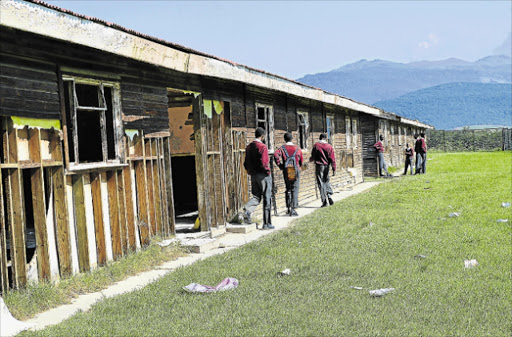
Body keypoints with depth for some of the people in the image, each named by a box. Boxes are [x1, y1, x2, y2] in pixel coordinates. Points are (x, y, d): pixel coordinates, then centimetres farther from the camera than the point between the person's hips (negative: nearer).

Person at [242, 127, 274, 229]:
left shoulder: (249, 147, 8)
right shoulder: (262, 147, -14)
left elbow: (246, 163, 10)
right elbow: (264, 163, -21)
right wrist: (267, 171, -5)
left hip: (253, 175, 6)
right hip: (263, 175, -6)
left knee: (256, 196, 15)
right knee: (267, 199, 3)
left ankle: (247, 210, -15)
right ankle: (266, 224, 7)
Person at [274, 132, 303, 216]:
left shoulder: (282, 148, 0)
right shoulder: (297, 148, 4)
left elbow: (276, 155, -18)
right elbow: (301, 160, 11)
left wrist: (280, 165, -8)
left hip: (286, 172, 1)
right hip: (296, 172, -1)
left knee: (288, 189, 17)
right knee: (295, 190, -2)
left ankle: (288, 208, 18)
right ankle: (293, 209, -10)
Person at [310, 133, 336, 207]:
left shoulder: (316, 146, -5)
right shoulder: (329, 146, -1)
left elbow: (313, 156, 2)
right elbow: (332, 159, -3)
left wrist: (310, 160, 25)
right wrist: (334, 169, 0)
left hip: (319, 166, -2)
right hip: (326, 166, 2)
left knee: (321, 183, 1)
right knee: (326, 181, 20)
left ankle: (324, 201, -2)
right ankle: (329, 195, 2)